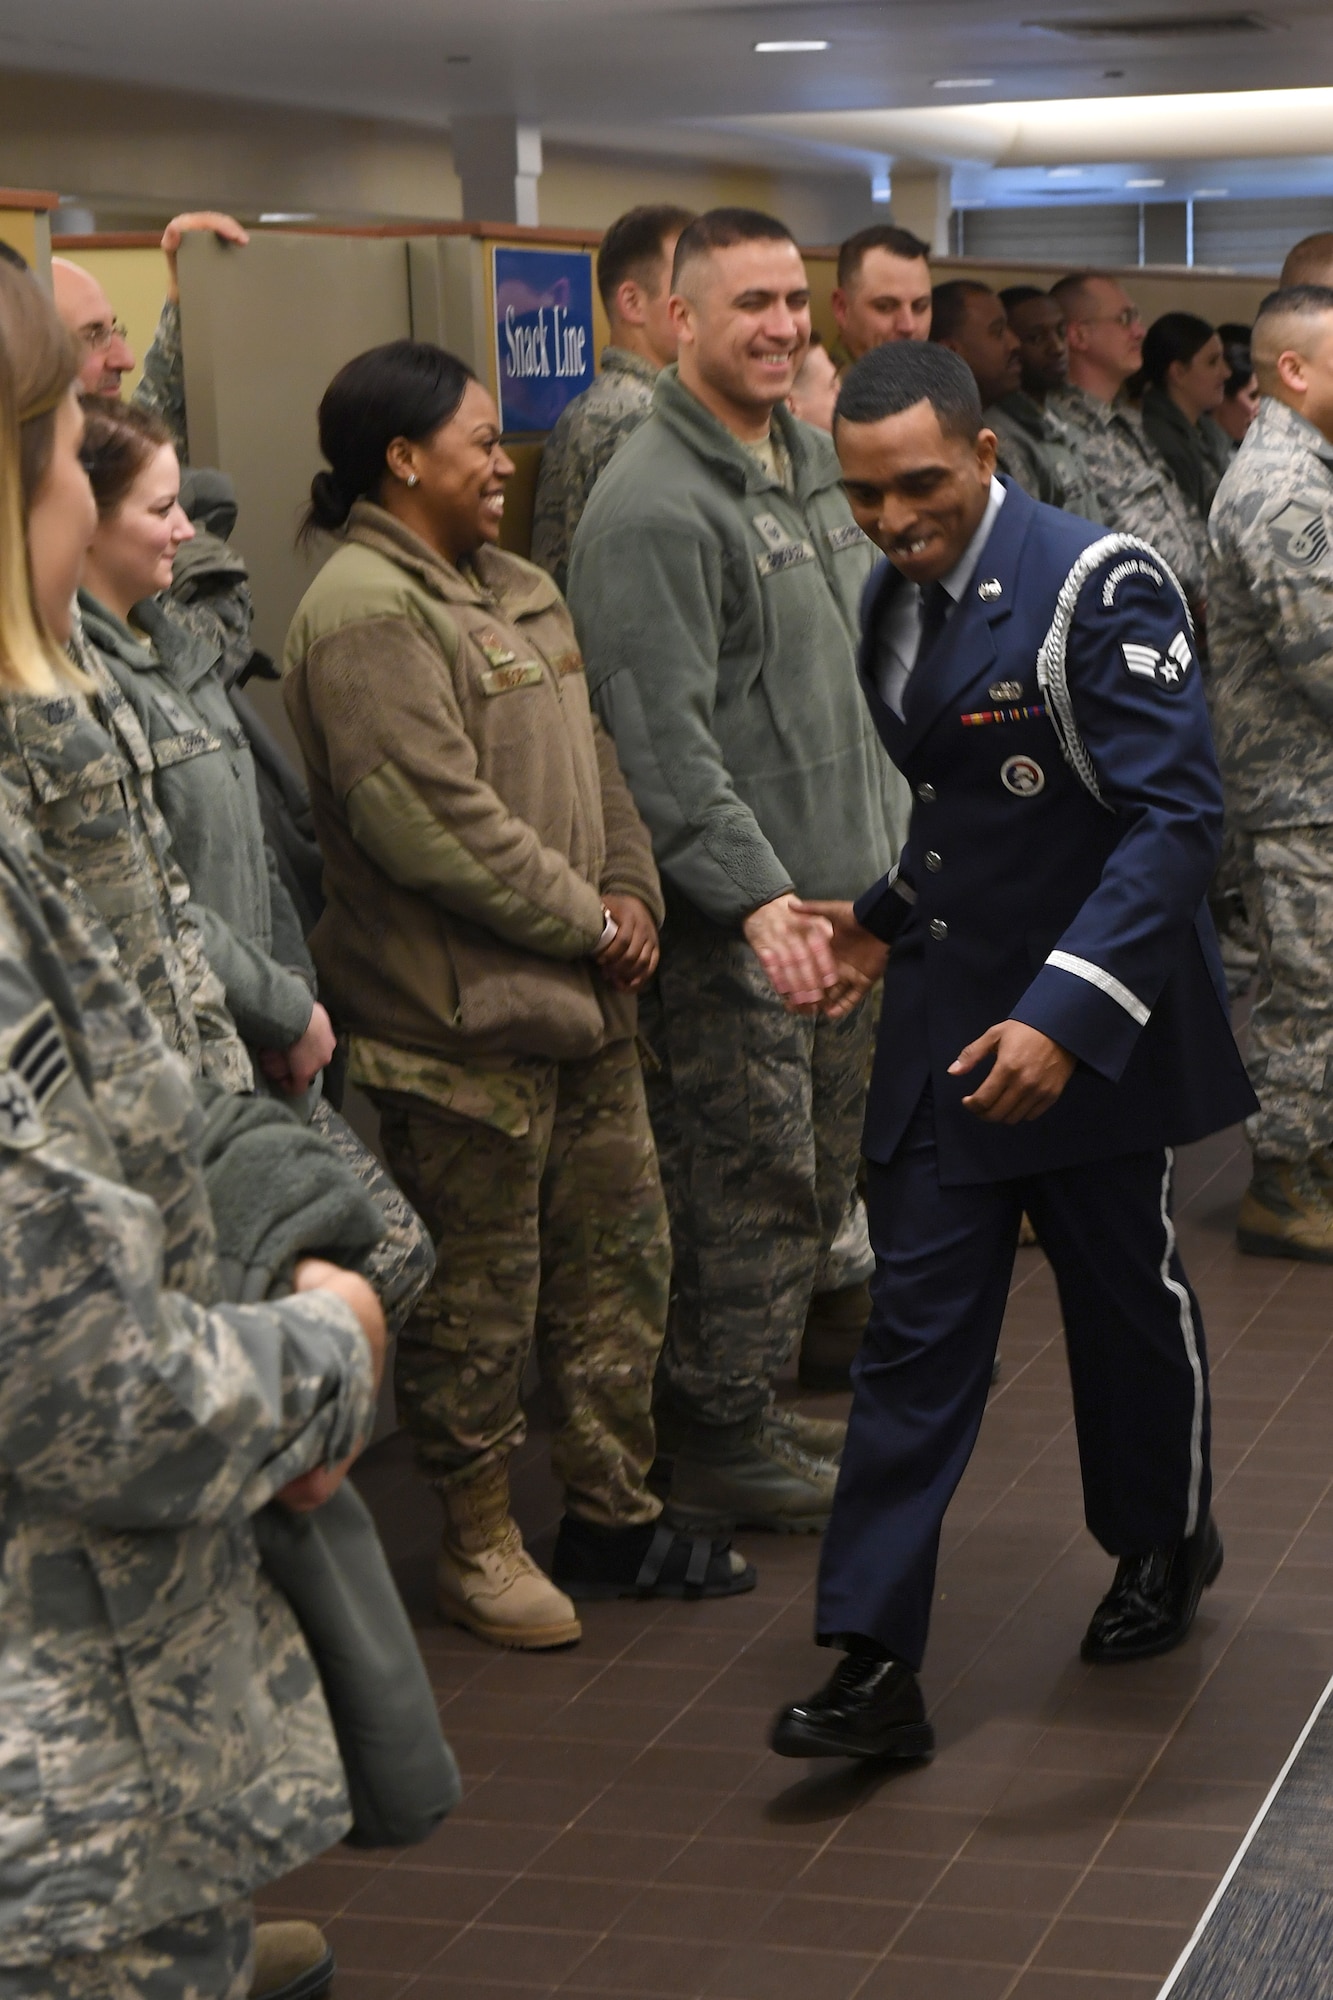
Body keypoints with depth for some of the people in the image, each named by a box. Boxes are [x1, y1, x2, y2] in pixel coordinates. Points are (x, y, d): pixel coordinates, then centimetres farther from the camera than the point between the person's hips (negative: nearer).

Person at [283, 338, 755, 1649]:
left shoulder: (517, 593, 14)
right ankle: (478, 1542, 18)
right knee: (480, 1291, 3)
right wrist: (586, 921, -13)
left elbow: (593, 763, 18)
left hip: (578, 1000, 9)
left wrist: (630, 891, 0)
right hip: (459, 1023, -9)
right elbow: (431, 821, -22)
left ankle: (613, 1516, 29)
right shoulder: (365, 615, -17)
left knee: (616, 1258, 16)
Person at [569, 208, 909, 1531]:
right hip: (731, 920, -9)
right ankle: (716, 1440, 13)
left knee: (823, 1167, 17)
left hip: (839, 891, 9)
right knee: (750, 1182, -2)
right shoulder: (654, 506, -17)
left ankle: (752, 1402, 31)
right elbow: (662, 740, -23)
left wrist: (891, 835, 18)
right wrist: (758, 896, -28)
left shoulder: (811, 459, 13)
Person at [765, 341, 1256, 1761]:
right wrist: (888, 920, 5)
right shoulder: (895, 599, 6)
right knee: (916, 1333, 1)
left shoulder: (1097, 588, -18)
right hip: (945, 1019, 6)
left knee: (1126, 1298, 15)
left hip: (1086, 1021, -6)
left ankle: (1164, 1546, 41)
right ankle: (875, 1663, 2)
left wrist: (1067, 1014, -31)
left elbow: (1174, 817, -24)